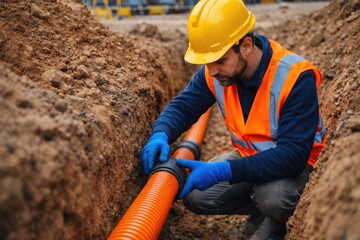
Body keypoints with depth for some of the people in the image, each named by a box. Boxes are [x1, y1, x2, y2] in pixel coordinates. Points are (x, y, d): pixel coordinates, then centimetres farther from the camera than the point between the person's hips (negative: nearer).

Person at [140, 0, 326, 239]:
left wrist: (223, 171, -44)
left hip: (293, 161, -5)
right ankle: (261, 208, 11)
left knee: (272, 199, -36)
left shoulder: (295, 77, -31)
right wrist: (160, 136, -30)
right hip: (247, 156, 5)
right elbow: (182, 106, -5)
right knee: (195, 196, -11)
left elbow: (293, 154, -36)